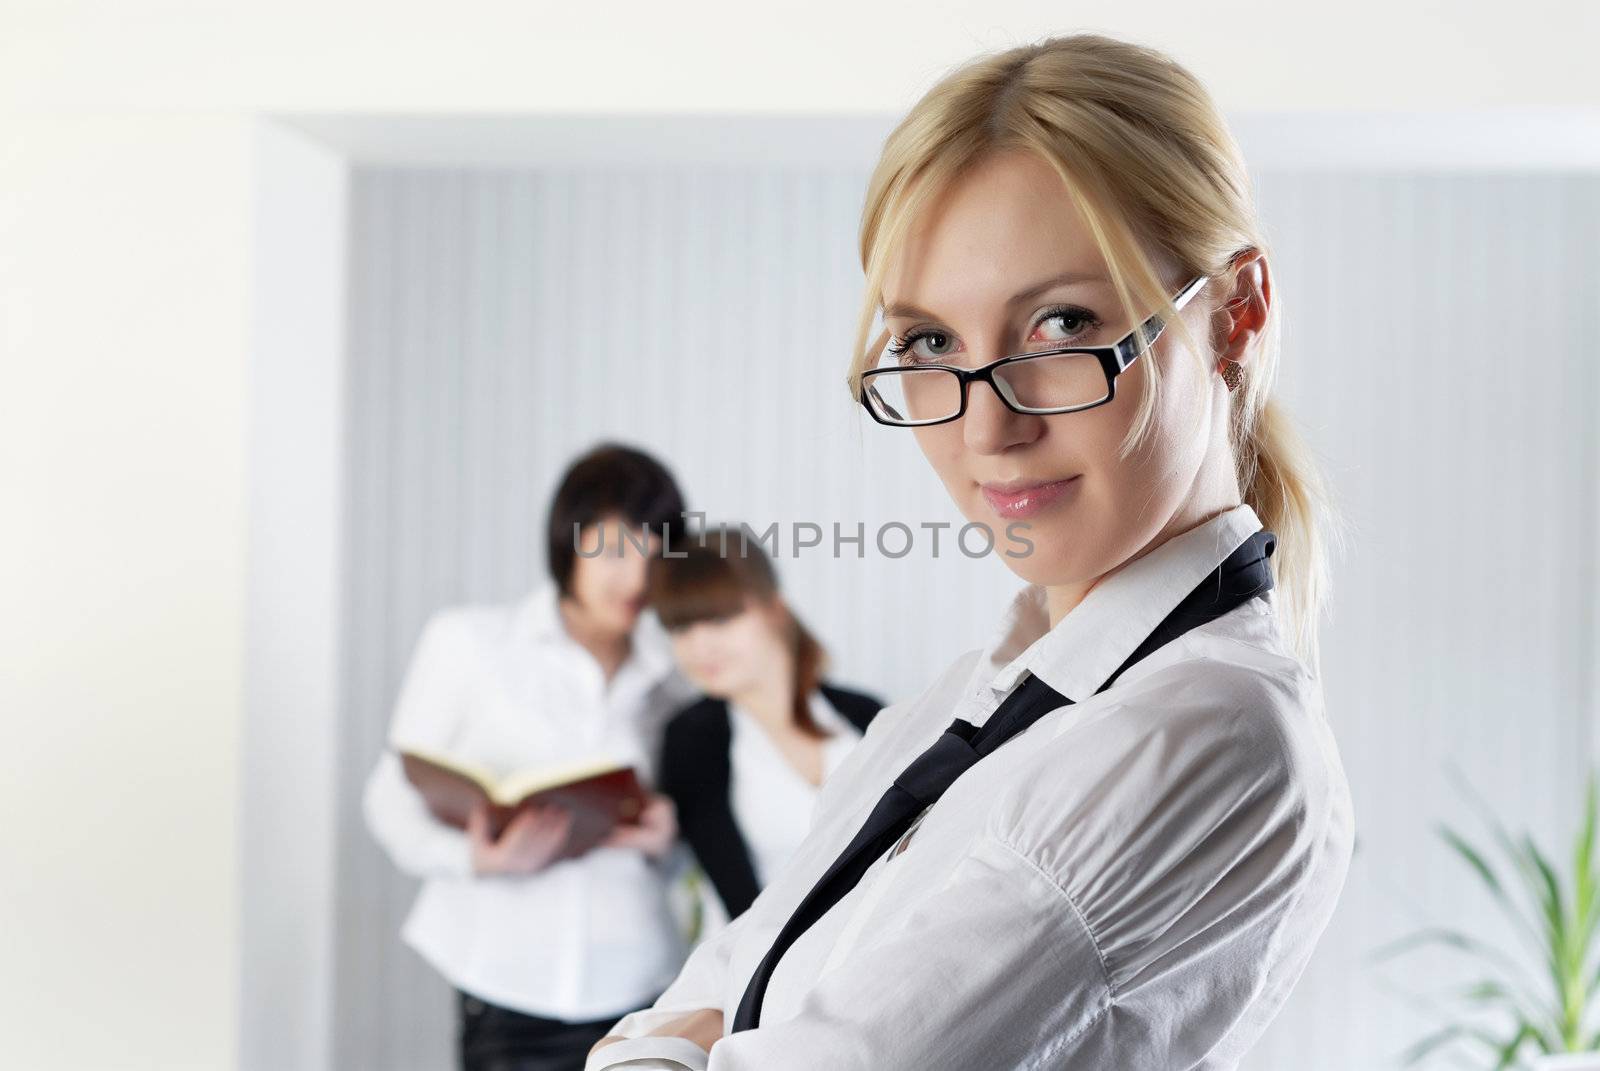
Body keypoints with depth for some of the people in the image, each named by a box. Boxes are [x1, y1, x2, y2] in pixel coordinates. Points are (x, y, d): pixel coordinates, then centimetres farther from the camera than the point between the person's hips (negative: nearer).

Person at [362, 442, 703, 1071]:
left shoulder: (675, 674, 10)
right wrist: (477, 856, -15)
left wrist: (668, 835, -6)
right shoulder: (466, 641, 5)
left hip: (639, 991, 2)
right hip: (508, 992, -2)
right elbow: (392, 799, 4)